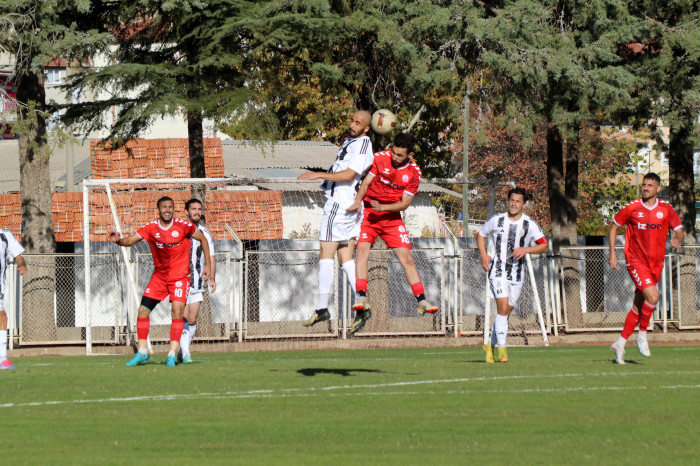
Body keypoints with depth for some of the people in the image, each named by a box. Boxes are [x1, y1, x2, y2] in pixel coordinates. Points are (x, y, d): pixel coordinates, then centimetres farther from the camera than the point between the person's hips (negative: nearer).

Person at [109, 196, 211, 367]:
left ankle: (172, 354, -12)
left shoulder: (183, 226, -11)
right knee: (143, 310, -4)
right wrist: (119, 240, -33)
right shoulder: (151, 228, -6)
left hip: (180, 275, -3)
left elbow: (203, 239, 2)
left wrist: (207, 265, 2)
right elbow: (130, 240, -10)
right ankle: (142, 352, 8)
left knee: (177, 311, -18)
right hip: (159, 275, 3)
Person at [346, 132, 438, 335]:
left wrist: (383, 208, -22)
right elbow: (366, 183, -6)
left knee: (407, 258, -4)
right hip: (368, 214, -1)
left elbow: (405, 203, -7)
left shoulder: (413, 172, -5)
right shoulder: (380, 158, -7)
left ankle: (422, 301, 0)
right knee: (362, 250, -21)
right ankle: (361, 299, -28)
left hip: (392, 217, 1)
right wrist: (358, 201, -24)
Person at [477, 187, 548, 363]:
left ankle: (490, 344, 25)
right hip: (497, 270, -2)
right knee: (503, 307, -17)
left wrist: (526, 250, -15)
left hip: (517, 274, 2)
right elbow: (481, 234, 16)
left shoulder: (530, 224, -1)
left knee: (506, 311, 7)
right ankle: (502, 348, -14)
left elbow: (545, 246, 1)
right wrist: (483, 255, 0)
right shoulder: (497, 220, 0)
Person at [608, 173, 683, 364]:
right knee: (652, 296, -23)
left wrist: (678, 239, -14)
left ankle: (620, 344, 19)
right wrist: (612, 253, 2)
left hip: (656, 262, 4)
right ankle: (642, 336, -3)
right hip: (636, 260, -4)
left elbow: (679, 231, 10)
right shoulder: (632, 208, -4)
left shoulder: (666, 209, 2)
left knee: (639, 305, 7)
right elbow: (613, 227, 8)